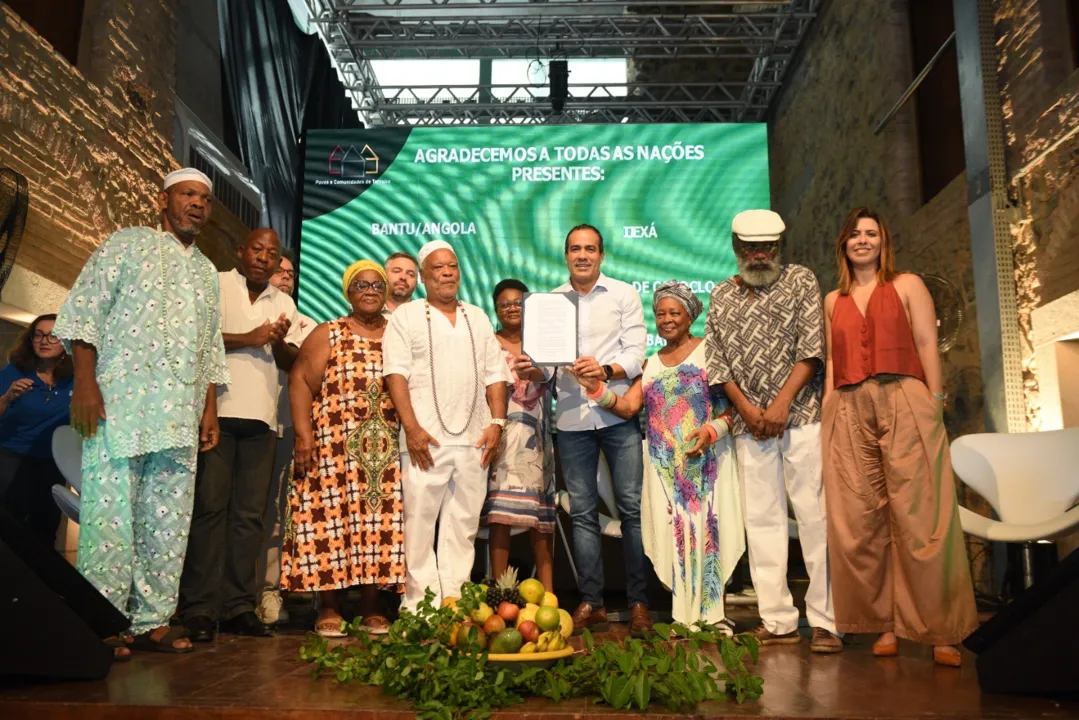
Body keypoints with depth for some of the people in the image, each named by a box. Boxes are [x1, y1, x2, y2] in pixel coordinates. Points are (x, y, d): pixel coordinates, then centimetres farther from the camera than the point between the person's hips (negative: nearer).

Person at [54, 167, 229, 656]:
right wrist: (85, 382, -11)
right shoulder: (127, 244, 7)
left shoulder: (206, 271, 22)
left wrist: (210, 408, 14)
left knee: (171, 519, 3)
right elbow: (84, 312, -1)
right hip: (119, 402, -5)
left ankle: (153, 620, 10)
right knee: (110, 510, -7)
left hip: (181, 414, 5)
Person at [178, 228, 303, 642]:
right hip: (217, 410, -4)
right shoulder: (215, 286, 7)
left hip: (261, 418, 5)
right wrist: (248, 339, -10)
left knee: (250, 513, 3)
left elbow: (292, 362, 16)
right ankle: (199, 610, -4)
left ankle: (239, 607, 8)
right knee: (210, 506, -7)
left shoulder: (284, 303, 21)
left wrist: (280, 342, -5)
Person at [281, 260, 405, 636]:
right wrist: (303, 435, -11)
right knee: (333, 519, -3)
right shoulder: (328, 334, 7)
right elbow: (301, 381, -1)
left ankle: (372, 608, 10)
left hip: (386, 451, 2)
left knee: (381, 521, 1)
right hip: (336, 447, -2)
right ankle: (329, 607, 8)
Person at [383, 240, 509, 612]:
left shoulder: (478, 318, 20)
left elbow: (495, 373, 15)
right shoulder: (406, 316, 7)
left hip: (475, 439, 4)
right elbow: (396, 373, -3)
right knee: (420, 521, -4)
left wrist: (497, 422, 3)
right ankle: (420, 604, 3)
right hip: (426, 438, -3)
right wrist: (412, 428, -13)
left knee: (464, 524, 4)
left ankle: (455, 601, 10)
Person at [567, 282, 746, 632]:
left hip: (706, 461, -3)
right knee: (674, 534, 0)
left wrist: (713, 428, -18)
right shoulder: (650, 364, 17)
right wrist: (597, 389, -9)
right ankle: (686, 617, 7)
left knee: (707, 529, -5)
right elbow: (627, 407, 6)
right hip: (665, 466, 4)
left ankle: (712, 614, 4)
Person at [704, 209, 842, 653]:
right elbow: (715, 362, 9)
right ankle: (778, 621, 9)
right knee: (761, 519, 3)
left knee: (815, 515, -4)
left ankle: (825, 620, 1)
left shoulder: (800, 280, 7)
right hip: (748, 422, 3)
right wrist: (747, 409, -4)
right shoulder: (721, 296, 14)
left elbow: (811, 346, -3)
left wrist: (781, 404, -11)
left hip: (800, 415, -3)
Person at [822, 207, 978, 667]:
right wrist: (826, 411, 9)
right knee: (859, 521, 0)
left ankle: (940, 631, 2)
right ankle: (884, 624, 10)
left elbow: (927, 345, 3)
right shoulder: (833, 300, 20)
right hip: (849, 411, 3)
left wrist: (935, 401, -6)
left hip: (904, 403, -3)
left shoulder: (907, 285, 11)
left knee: (918, 516, -7)